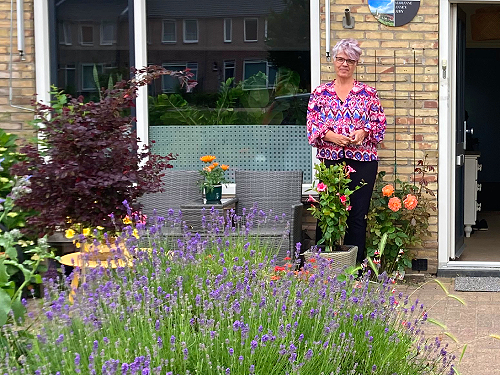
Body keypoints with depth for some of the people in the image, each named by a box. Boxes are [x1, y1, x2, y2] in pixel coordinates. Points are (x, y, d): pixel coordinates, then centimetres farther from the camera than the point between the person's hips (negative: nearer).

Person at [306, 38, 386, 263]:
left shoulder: (368, 94, 8)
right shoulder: (320, 93, 9)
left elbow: (379, 123, 6)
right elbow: (311, 126, 3)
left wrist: (363, 132, -14)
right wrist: (331, 135, -14)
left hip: (362, 162, 0)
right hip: (330, 159, 0)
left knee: (358, 215, 1)